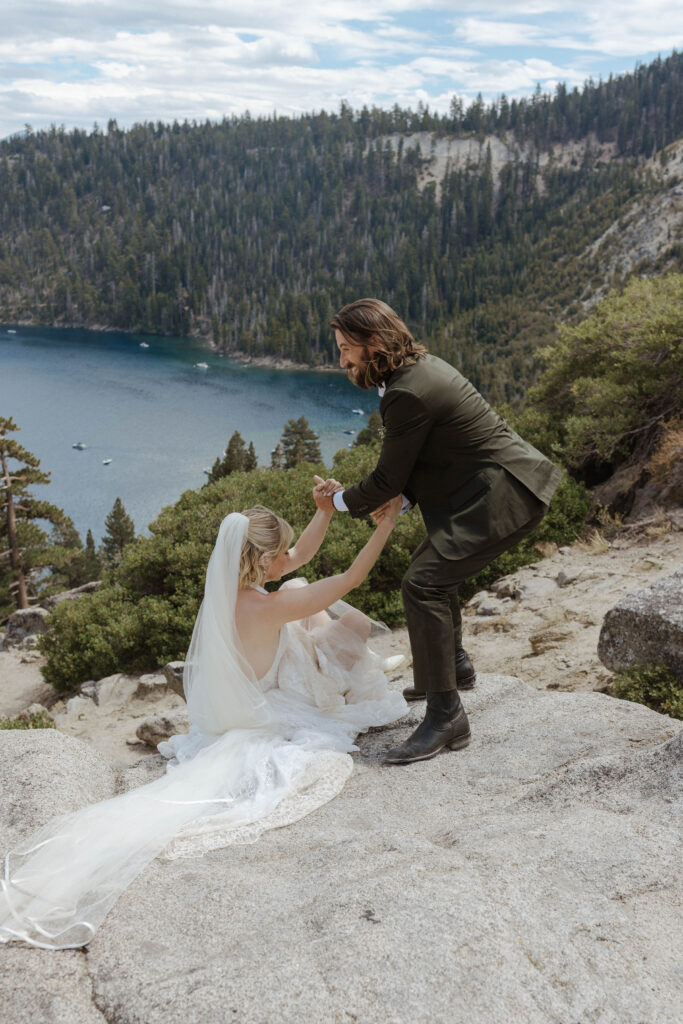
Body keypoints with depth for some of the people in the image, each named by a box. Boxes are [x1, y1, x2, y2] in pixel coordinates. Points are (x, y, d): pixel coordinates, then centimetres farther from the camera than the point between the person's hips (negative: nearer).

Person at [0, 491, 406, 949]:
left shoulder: (229, 584, -12)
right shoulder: (267, 608, -35)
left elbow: (302, 555, 1)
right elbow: (352, 577, -26)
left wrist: (325, 511, -12)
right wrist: (388, 521, -19)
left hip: (231, 702, 8)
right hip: (263, 719, -8)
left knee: (304, 592, 19)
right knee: (347, 623, 0)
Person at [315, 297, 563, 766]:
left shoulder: (408, 394, -22)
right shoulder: (422, 366, 10)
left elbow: (388, 478, -12)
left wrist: (340, 501, 6)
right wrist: (402, 498, 6)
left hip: (503, 496, -11)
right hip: (496, 485, 11)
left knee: (423, 584, -17)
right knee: (434, 563, 25)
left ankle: (446, 715, -10)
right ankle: (455, 665, 42)